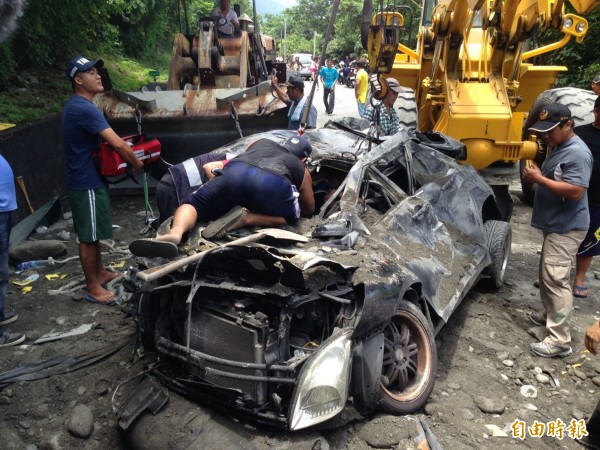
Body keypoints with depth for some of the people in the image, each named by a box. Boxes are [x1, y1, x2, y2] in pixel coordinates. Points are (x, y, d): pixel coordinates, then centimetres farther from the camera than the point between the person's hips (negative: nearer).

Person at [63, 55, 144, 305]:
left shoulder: (76, 106, 11)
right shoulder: (84, 108, -23)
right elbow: (117, 144, -28)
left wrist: (109, 142, 4)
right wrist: (136, 163, -12)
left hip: (87, 179, 10)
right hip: (86, 183, -10)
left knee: (94, 232, 21)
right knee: (88, 236, 1)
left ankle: (100, 272, 37)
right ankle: (92, 287, 13)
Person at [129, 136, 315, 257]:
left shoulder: (261, 143, 45)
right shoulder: (302, 170, 39)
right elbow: (309, 209, 50)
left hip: (234, 172, 2)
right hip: (273, 182, -2)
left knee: (191, 204, 18)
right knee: (291, 218, 24)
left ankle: (174, 234, -16)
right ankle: (246, 218, -3)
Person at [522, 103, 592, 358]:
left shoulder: (577, 153, -19)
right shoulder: (558, 148, 13)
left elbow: (575, 192, -28)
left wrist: (539, 179, -24)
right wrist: (536, 175, 7)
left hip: (566, 228, -11)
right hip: (555, 225, 11)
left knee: (555, 279, -12)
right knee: (547, 275, 21)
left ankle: (559, 340, -8)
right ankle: (549, 313, 38)